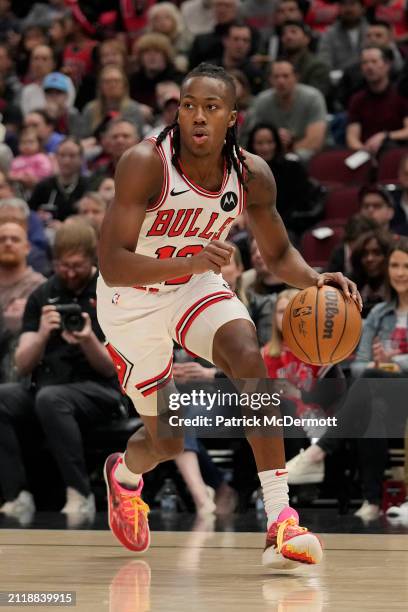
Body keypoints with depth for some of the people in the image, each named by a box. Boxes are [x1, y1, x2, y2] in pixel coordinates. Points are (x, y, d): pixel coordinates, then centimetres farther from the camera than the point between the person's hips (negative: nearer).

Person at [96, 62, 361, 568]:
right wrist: (191, 262, -50)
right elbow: (111, 265, -35)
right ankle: (123, 474, 46)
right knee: (168, 441, 5)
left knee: (248, 355, -28)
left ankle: (281, 522, -29)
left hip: (196, 287, 3)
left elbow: (278, 253, 2)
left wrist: (316, 280, -21)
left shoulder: (251, 175, -15)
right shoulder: (145, 164, -30)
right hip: (132, 302, -3)